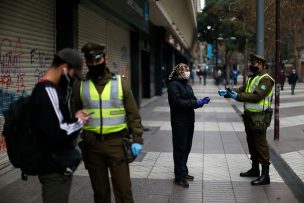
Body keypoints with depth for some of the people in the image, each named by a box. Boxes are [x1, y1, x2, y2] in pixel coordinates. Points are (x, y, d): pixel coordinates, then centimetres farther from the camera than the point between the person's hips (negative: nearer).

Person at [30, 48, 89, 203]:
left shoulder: (45, 89, 11)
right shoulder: (48, 92, -22)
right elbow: (58, 135, -29)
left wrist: (74, 119, 2)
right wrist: (78, 122, -12)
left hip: (56, 165, 10)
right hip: (55, 168, -10)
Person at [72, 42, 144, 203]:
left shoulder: (120, 82, 0)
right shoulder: (80, 85, 3)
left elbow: (133, 114, 1)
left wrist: (137, 139, -6)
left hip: (116, 142, -1)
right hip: (92, 144, 2)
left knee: (123, 189, 1)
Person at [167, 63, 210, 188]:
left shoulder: (187, 86, 17)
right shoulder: (173, 85, -11)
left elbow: (192, 101, 16)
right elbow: (177, 102, -21)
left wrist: (200, 101, -4)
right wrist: (195, 103, -21)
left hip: (189, 121, 8)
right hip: (179, 122, -8)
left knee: (186, 148, 14)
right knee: (180, 149, -3)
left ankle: (183, 172, 26)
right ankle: (179, 177, 3)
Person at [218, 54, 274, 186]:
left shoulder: (265, 79, -15)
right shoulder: (253, 78, 16)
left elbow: (256, 96, -25)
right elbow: (242, 90, 11)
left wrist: (238, 96, -24)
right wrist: (227, 92, -4)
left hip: (259, 118, -10)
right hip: (250, 116, 10)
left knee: (261, 145, -6)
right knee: (252, 143, 18)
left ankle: (265, 175, 1)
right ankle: (255, 169, 33)